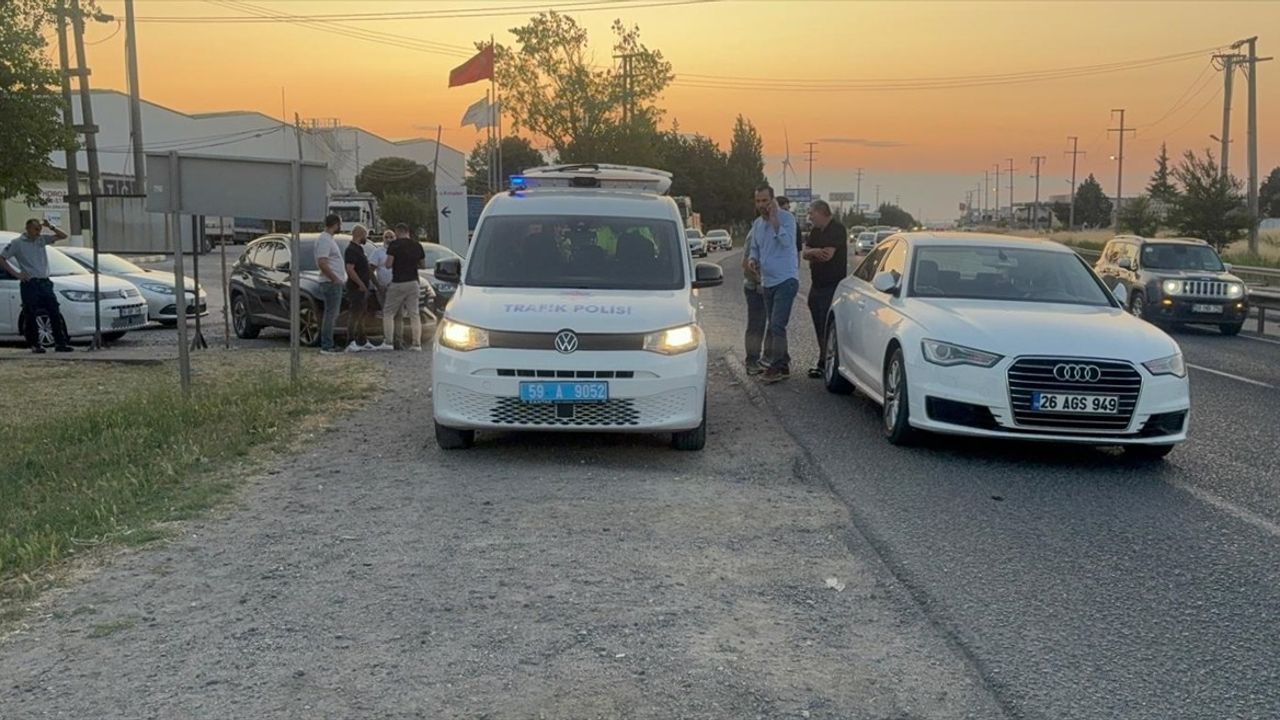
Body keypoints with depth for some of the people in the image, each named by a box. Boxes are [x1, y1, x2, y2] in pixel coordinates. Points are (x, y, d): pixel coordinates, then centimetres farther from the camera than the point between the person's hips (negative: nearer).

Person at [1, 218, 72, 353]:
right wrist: (16, 273, -9)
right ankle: (35, 344, 7)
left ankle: (60, 343, 4)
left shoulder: (42, 240, 11)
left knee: (55, 313, 1)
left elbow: (63, 236, 13)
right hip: (29, 284, -4)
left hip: (45, 282, 4)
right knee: (31, 316, 0)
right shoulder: (17, 243, -2)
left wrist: (50, 227, -2)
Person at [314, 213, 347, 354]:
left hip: (336, 283, 11)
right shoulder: (324, 240, -14)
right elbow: (322, 263, -23)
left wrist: (340, 278, 19)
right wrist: (335, 278, -20)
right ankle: (327, 346, -7)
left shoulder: (329, 239, 18)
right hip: (331, 283, -11)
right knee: (331, 314, -9)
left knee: (332, 314, 13)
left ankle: (328, 345, 17)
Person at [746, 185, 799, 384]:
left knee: (777, 326, -14)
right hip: (767, 282, 8)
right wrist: (752, 259, 1)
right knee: (772, 326, 11)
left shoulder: (786, 218, -9)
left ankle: (775, 367, -12)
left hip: (785, 279, -8)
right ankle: (783, 364, 20)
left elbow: (787, 242, -24)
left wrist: (774, 219, -27)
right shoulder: (757, 224, 12)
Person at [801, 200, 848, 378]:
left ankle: (825, 363, -4)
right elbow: (805, 253, 6)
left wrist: (813, 252, -5)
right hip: (817, 284, 9)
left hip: (833, 285, -9)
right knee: (819, 327, 12)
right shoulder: (816, 231, 16)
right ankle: (823, 361, 19)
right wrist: (817, 252, -15)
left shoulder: (837, 229, -11)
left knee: (828, 327, -8)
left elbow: (828, 255, -22)